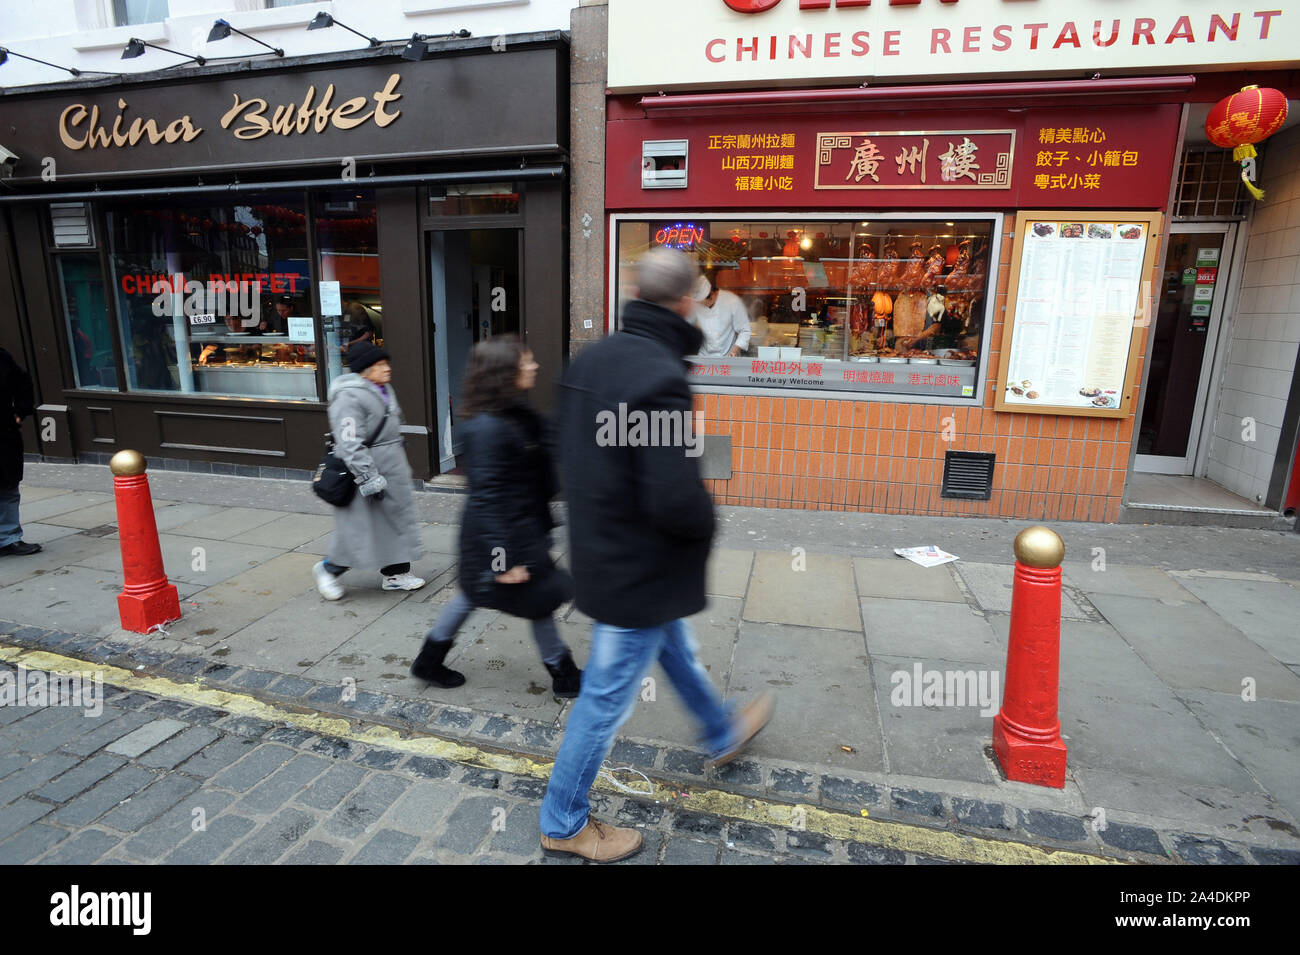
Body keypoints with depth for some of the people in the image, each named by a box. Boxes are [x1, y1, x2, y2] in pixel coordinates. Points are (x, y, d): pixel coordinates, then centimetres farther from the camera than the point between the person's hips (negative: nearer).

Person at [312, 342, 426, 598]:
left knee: (398, 517, 13)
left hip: (392, 471, 10)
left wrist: (400, 469, 25)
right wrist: (370, 480, -25)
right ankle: (329, 569, 22)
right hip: (364, 472, -10)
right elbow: (351, 445, -24)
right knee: (360, 528, -1)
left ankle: (396, 573, 26)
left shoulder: (383, 390, 11)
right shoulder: (349, 397, -20)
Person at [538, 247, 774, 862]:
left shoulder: (590, 358, 0)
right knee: (607, 699, 10)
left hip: (598, 549, 10)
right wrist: (706, 521, -10)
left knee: (675, 648, 29)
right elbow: (676, 499, -32)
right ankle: (564, 824, 32)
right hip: (638, 569, -9)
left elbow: (570, 452, 10)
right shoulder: (661, 378, -28)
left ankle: (723, 735, 55)